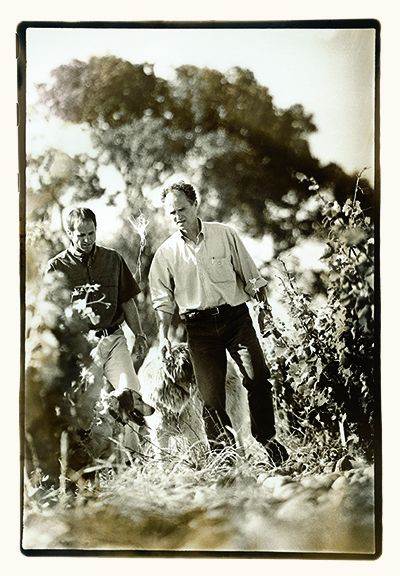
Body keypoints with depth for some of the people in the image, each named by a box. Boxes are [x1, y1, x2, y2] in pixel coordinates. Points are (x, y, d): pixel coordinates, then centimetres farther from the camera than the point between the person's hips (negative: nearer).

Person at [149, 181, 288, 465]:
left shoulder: (225, 234, 4)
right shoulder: (166, 252, 5)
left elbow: (250, 275, 10)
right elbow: (163, 299, 9)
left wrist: (265, 307, 8)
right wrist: (164, 334, 0)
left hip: (236, 316, 0)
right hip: (199, 326, 0)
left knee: (258, 378, -10)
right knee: (211, 392, -4)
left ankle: (268, 439, 10)